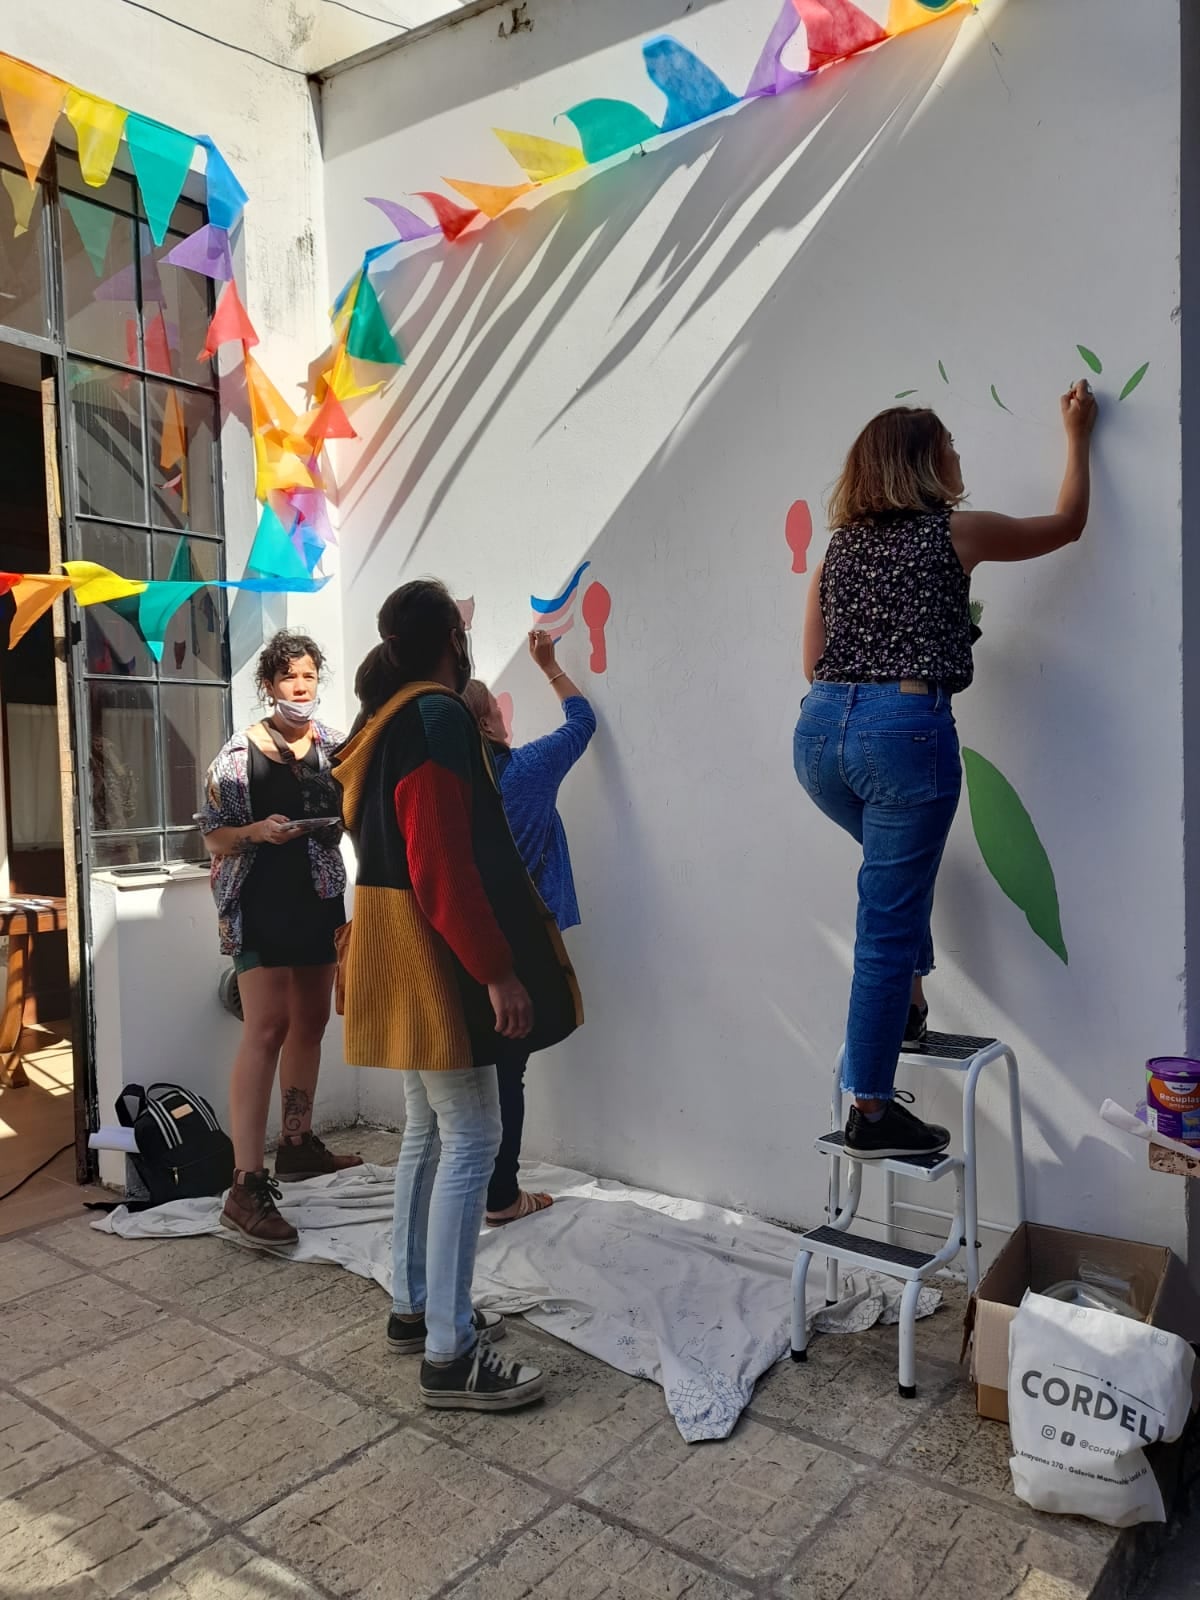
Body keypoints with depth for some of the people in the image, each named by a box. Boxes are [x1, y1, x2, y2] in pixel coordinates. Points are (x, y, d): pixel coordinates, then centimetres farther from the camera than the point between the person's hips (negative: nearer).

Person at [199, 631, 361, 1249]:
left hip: (319, 896, 6)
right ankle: (247, 1186, -16)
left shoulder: (333, 745, 7)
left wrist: (333, 823, -6)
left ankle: (297, 1145, 28)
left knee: (310, 1021, 13)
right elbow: (213, 833, -3)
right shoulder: (240, 752, -5)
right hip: (262, 901, -6)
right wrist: (256, 832, -21)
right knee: (267, 1028, -15)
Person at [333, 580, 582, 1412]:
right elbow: (445, 865, -24)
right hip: (432, 957, -10)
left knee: (429, 1129, 17)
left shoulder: (389, 719, 14)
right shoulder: (437, 718, -16)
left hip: (399, 949, 10)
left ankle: (414, 1306, 28)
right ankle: (450, 1354, 2)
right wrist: (498, 969, -22)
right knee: (471, 1140, -5)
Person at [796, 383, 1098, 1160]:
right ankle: (871, 1114, 7)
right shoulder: (959, 531, 5)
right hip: (905, 731, -5)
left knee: (903, 870, 32)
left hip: (819, 732, 6)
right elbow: (1068, 523, 22)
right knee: (888, 925, 0)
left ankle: (908, 1005, 29)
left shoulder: (840, 544, 17)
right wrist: (1078, 435, 36)